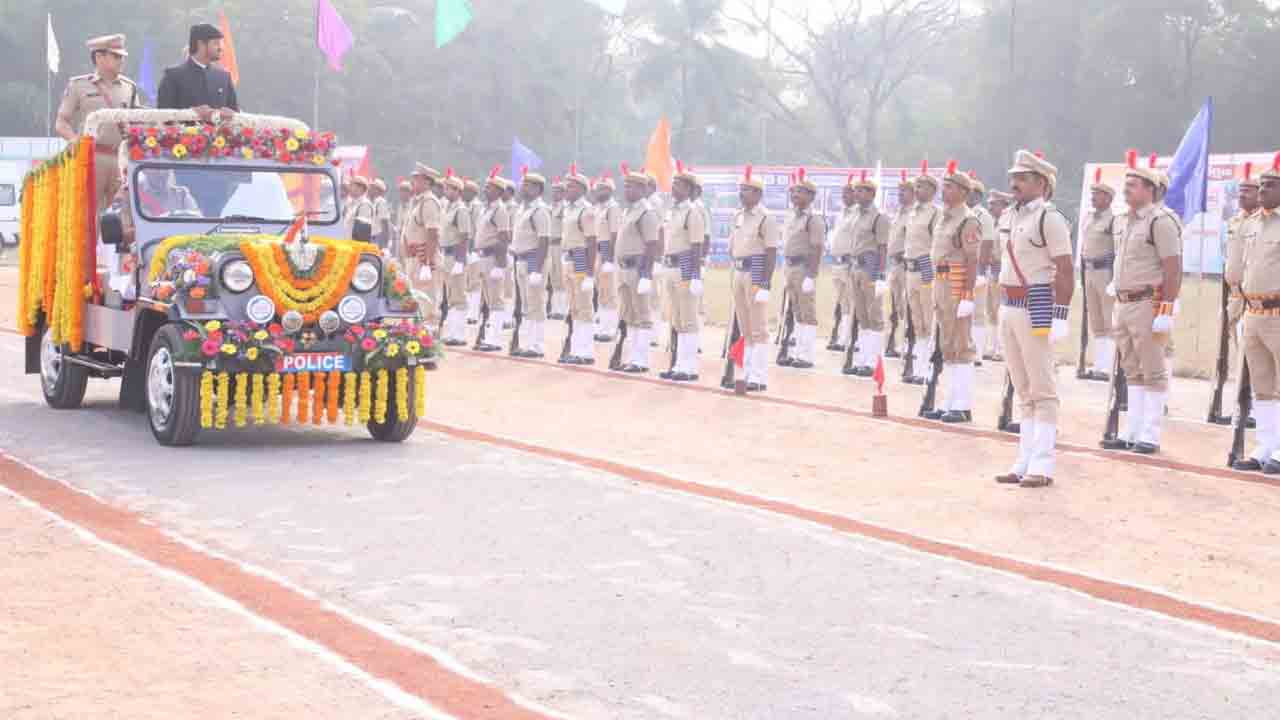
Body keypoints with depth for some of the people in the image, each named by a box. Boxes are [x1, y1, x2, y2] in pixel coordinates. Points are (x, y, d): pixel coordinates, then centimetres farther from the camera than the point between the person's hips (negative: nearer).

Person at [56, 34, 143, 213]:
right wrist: (78, 141, -11)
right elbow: (61, 123, 7)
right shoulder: (78, 85, 9)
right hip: (92, 157, -3)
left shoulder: (129, 87, 17)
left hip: (122, 158, 3)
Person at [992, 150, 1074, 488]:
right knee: (1023, 390, 12)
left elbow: (1065, 273, -14)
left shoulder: (1049, 218, -11)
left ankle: (1042, 465, -2)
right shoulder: (1008, 216, 13)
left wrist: (1059, 317, -19)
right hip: (1009, 307, 8)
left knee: (1042, 389, -4)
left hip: (1036, 307, -8)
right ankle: (1025, 461, 17)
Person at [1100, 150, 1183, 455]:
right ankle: (1131, 433, 19)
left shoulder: (1160, 221, -12)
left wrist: (1165, 312, -21)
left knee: (1153, 372, -3)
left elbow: (1173, 269, -17)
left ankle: (1150, 436, 1)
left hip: (1148, 305, -9)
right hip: (1124, 304, 9)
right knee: (1133, 372, 13)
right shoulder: (1129, 221, 15)